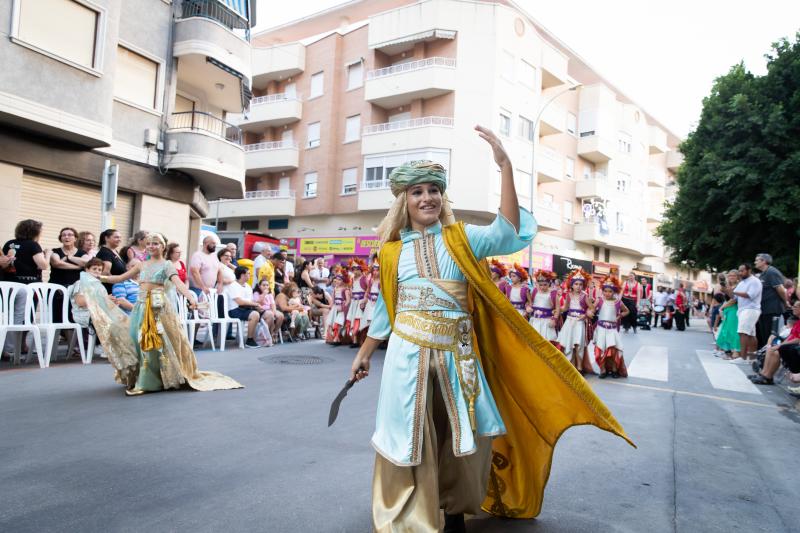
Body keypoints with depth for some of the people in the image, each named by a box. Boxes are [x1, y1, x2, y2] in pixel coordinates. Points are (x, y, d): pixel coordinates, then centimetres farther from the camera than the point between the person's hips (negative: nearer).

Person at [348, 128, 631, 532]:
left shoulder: (462, 239, 3)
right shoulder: (391, 252, 6)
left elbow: (509, 232, -15)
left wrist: (505, 166, -21)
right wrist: (364, 355, 20)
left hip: (457, 355, 1)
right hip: (409, 354, 0)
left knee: (464, 438, 10)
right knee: (411, 441, 5)